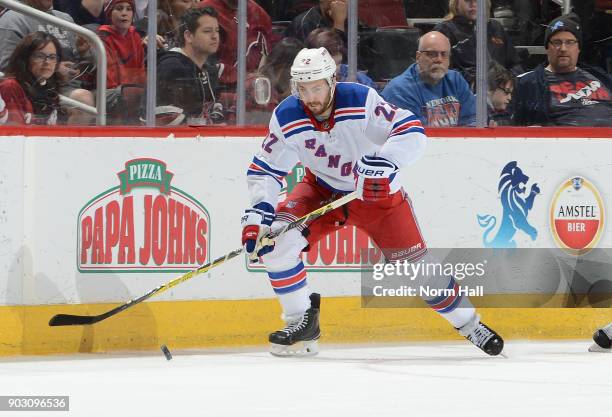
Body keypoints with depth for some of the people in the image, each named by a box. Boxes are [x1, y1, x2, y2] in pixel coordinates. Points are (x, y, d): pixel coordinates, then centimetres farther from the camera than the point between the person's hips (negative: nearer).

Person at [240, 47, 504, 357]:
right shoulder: (286, 118, -18)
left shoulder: (360, 101, -27)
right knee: (276, 238, -21)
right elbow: (265, 169, -11)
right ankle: (302, 322, -6)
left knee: (416, 267, -4)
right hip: (322, 190, 3)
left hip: (378, 192, -2)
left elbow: (411, 131, -29)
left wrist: (384, 163, -45)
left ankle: (469, 323, 18)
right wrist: (258, 212, -26)